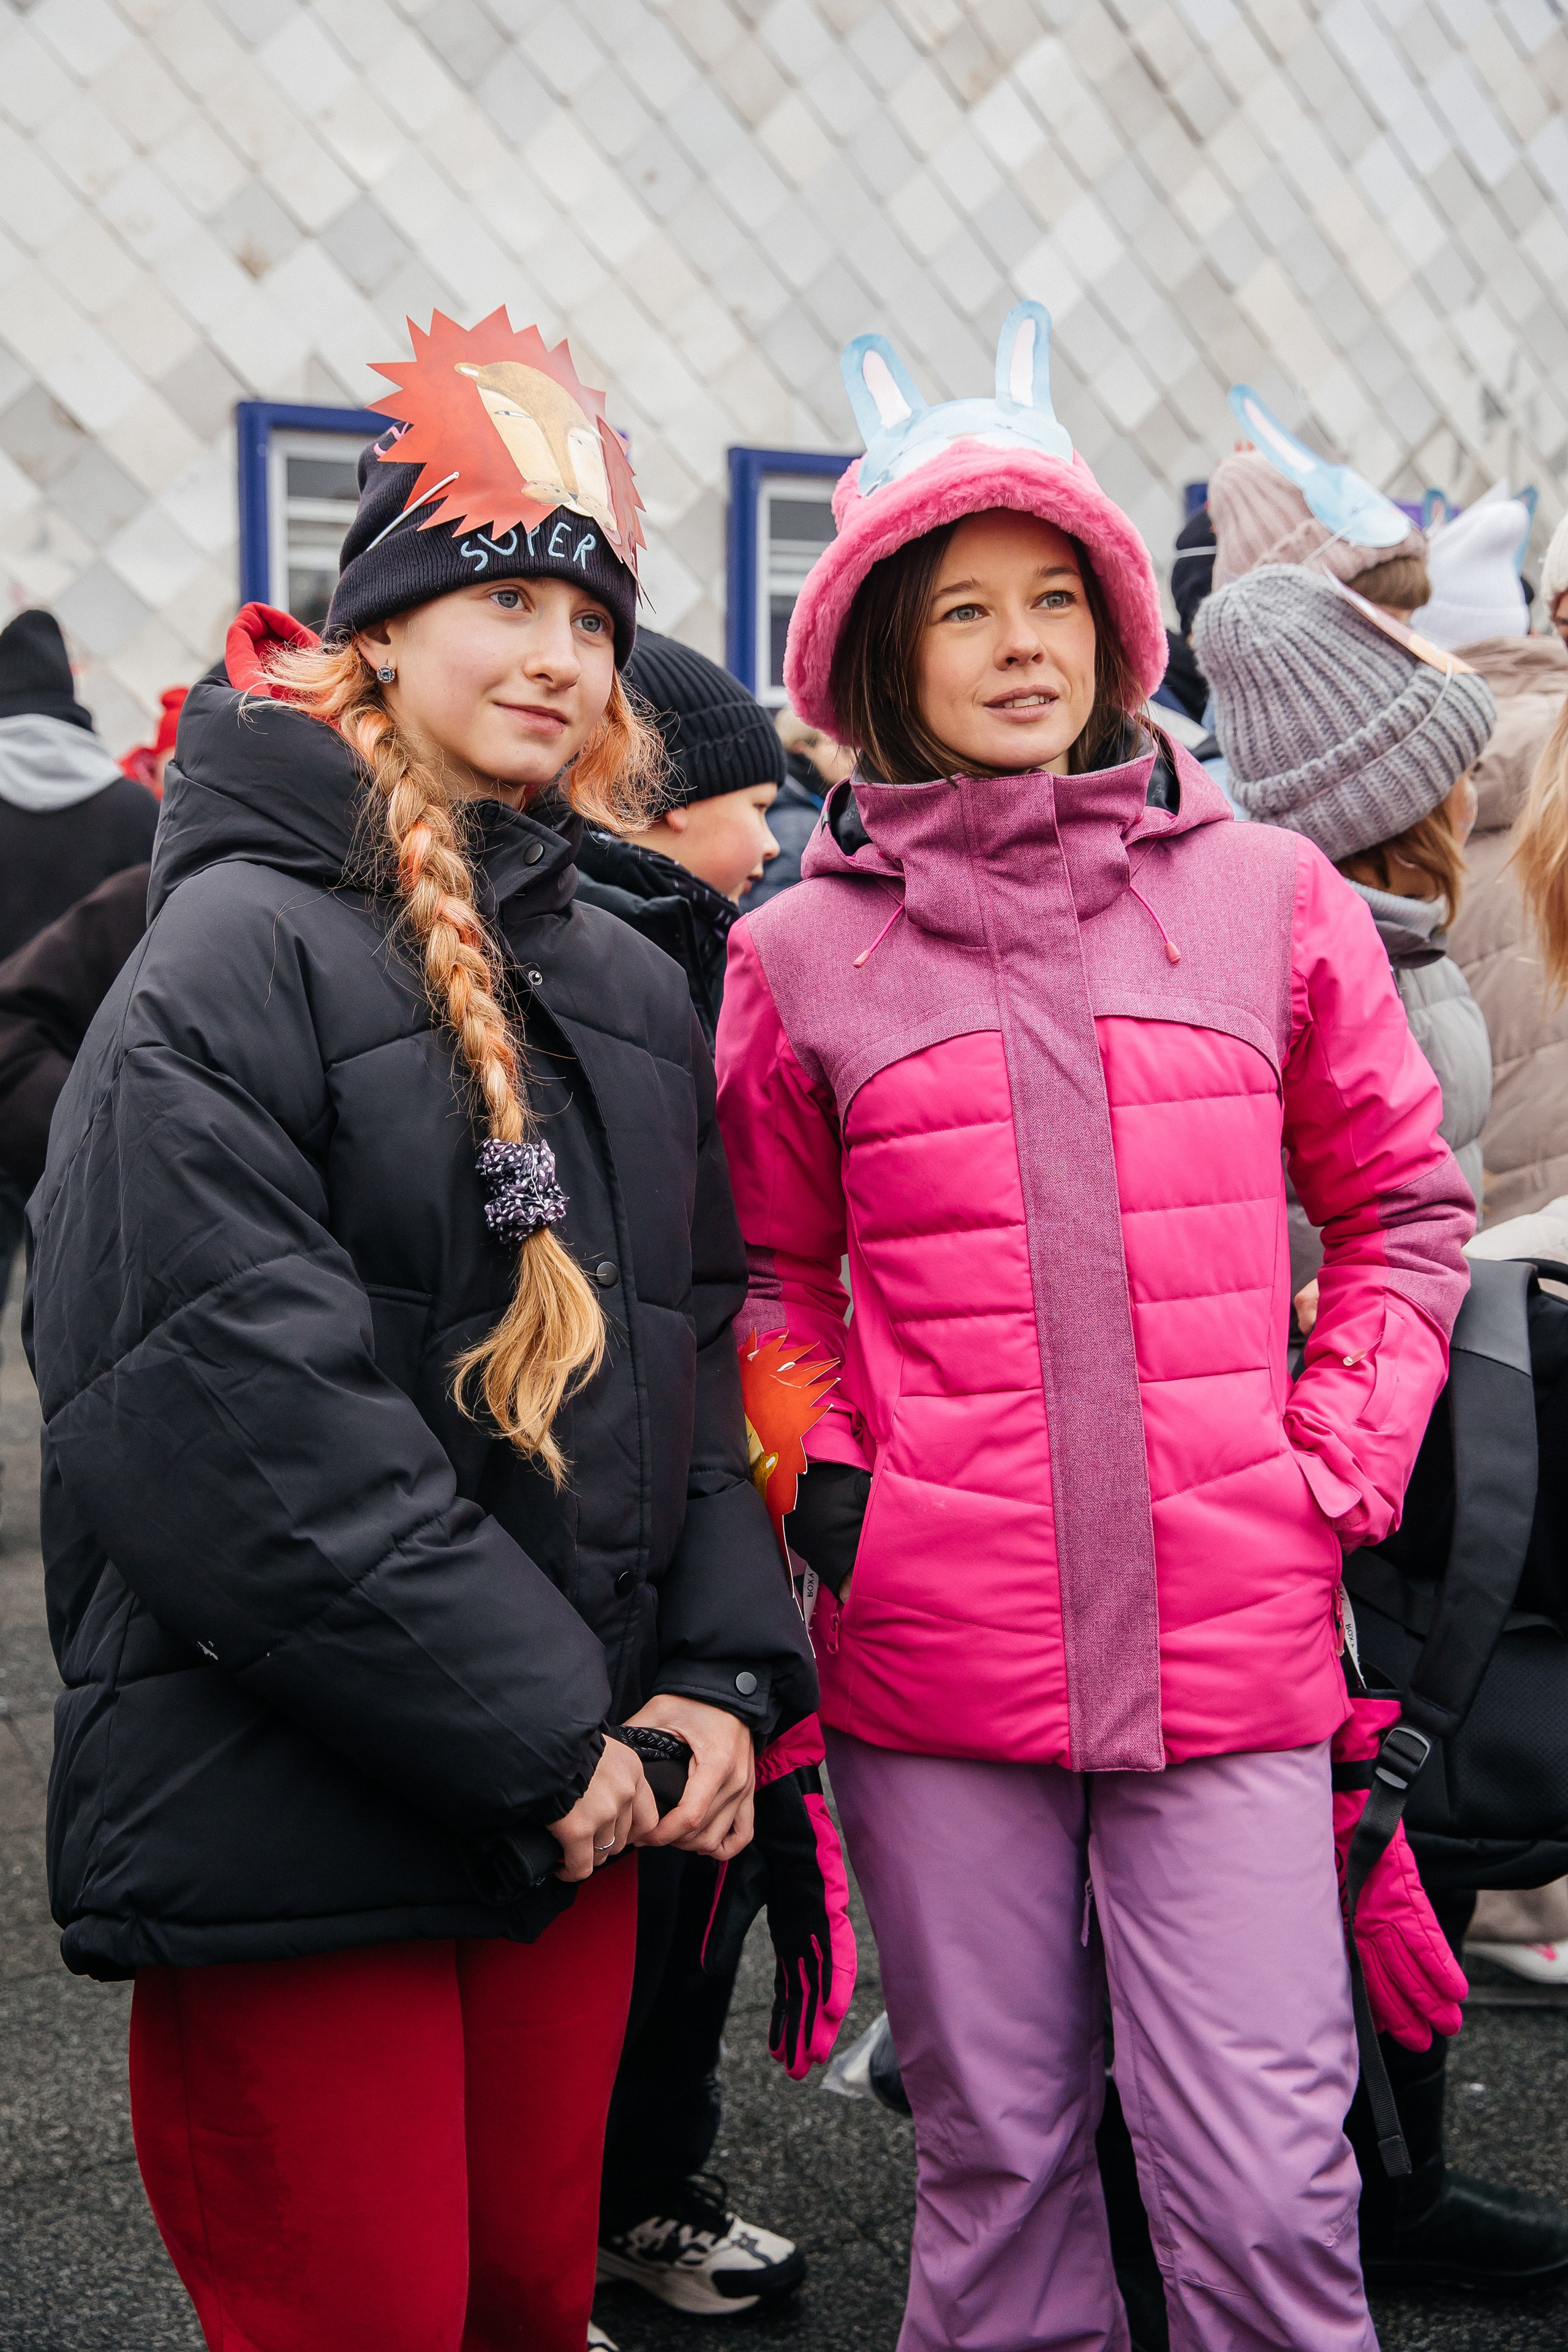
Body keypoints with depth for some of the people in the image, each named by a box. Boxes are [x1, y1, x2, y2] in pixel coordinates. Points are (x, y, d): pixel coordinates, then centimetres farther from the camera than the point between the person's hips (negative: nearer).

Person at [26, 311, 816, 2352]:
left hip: (575, 1808, 7)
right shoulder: (236, 959, -10)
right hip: (291, 1834, -6)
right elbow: (235, 1417, -19)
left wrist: (722, 1669, -2)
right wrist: (543, 1732, -17)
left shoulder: (630, 989, 13)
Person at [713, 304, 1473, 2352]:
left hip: (1234, 1641, 0)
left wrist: (1339, 1467, 3)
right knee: (993, 2156, 13)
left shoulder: (1271, 897, 3)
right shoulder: (800, 955, 3)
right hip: (934, 1650, 1)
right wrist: (824, 1483, 2)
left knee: (1266, 2182, 1)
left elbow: (1407, 1209, 12)